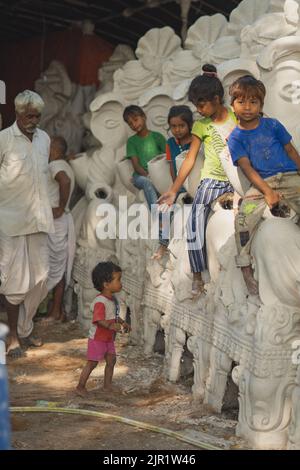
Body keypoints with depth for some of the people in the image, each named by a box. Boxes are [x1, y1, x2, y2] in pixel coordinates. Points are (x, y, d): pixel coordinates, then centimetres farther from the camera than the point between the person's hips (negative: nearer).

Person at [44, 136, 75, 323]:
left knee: (55, 266, -3)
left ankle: (56, 311, 1)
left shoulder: (54, 165, -14)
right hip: (64, 220, 9)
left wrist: (61, 208, -25)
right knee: (60, 267, 11)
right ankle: (57, 310, 16)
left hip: (55, 221, -9)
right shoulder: (66, 167, 16)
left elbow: (64, 181, -34)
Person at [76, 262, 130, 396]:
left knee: (111, 360, 11)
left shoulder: (112, 299, 4)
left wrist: (123, 323, 5)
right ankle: (80, 387, 13)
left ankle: (107, 386, 23)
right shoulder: (100, 302, -26)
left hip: (108, 338, 9)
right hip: (97, 338, -9)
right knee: (92, 363, 0)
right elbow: (99, 320, -34)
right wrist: (111, 326, -46)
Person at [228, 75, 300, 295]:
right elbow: (247, 168, -4)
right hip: (262, 184, -1)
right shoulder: (236, 138, 5)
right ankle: (245, 265, -14)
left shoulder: (273, 125, 9)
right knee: (244, 217, -24)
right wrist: (267, 192, -15)